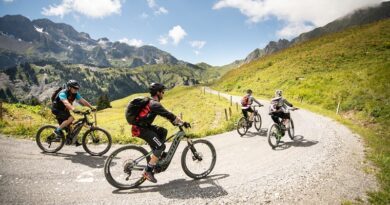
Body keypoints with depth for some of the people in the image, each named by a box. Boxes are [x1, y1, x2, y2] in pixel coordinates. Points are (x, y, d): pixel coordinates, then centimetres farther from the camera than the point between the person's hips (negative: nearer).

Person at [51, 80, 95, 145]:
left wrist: (92, 107, -25)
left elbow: (83, 101, -13)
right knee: (71, 118, -27)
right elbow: (66, 103, -46)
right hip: (56, 109, -8)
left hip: (64, 110, 8)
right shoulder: (63, 93, -29)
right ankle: (58, 130, -10)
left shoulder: (75, 94, -8)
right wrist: (74, 110, -63)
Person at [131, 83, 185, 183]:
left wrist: (176, 121, 15)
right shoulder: (155, 104, -18)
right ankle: (148, 171, -6)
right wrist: (183, 122, -14)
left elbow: (165, 114, 19)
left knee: (163, 131, 14)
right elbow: (169, 115, -22)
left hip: (144, 126, 10)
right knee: (160, 146, -12)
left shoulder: (150, 102, 14)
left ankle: (159, 154, 21)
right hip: (140, 129, -10)